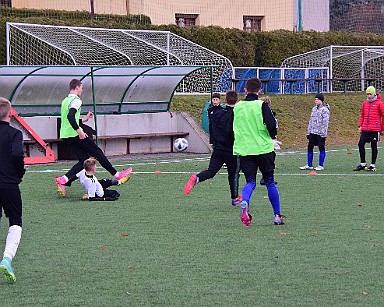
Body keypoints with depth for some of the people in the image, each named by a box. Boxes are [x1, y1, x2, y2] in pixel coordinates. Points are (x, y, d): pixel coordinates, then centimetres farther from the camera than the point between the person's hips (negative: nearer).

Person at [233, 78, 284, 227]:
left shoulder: (237, 107, 4)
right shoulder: (262, 105, -8)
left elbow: (232, 128, 14)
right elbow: (271, 125, -17)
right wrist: (273, 136, 4)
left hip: (244, 150, 2)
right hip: (264, 148, -2)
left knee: (250, 182, 4)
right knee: (270, 182, 10)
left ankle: (244, 203, -28)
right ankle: (277, 216, 16)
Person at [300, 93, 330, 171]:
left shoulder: (325, 109, -9)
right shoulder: (314, 109, 14)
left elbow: (325, 123, -13)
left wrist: (324, 133, -17)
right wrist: (308, 131, 16)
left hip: (320, 133, -7)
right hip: (312, 132, 7)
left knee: (321, 148, 1)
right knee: (310, 147, 6)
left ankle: (321, 165, 7)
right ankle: (309, 165, 13)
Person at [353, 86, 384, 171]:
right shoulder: (365, 103, 12)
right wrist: (360, 126, 11)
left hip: (375, 129, -5)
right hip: (365, 129, 5)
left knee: (373, 146, 1)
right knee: (361, 144, 2)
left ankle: (373, 165, 8)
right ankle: (362, 164, 13)